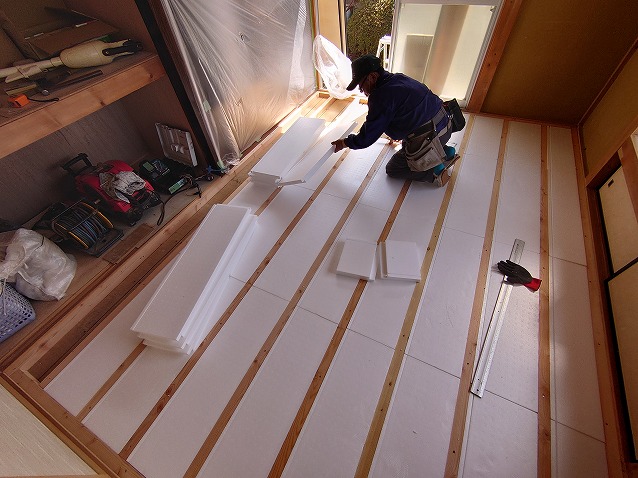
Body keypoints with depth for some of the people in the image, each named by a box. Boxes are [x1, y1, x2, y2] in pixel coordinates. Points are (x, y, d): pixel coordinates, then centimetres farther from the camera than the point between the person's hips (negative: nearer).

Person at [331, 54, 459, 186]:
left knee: (392, 170, 9)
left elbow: (367, 138, -14)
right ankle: (445, 152, 19)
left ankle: (435, 172, -3)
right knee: (406, 146, 36)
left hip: (429, 138, -9)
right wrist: (396, 134, 44)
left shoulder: (381, 96, -18)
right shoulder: (397, 78, 11)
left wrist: (345, 142, 4)